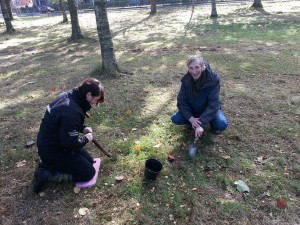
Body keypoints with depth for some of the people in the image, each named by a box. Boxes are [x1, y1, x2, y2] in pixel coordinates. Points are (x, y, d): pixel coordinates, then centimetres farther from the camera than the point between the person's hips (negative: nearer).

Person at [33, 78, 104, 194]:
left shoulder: (67, 96, -3)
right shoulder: (71, 112, -33)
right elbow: (70, 143, -29)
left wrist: (83, 128, 2)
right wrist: (86, 138, -11)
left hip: (50, 144, 10)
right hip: (53, 151, -10)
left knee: (90, 161, 16)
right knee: (88, 172, -3)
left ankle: (50, 164, 14)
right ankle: (46, 173, -2)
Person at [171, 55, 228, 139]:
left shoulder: (213, 78, -27)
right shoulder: (186, 80, -18)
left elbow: (213, 104, -30)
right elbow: (181, 102, -16)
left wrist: (202, 124, -39)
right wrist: (191, 118, -31)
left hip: (210, 109, -2)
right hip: (192, 109, 2)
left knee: (222, 124, -29)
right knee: (175, 119, -21)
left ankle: (213, 123, 7)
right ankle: (191, 122, 10)